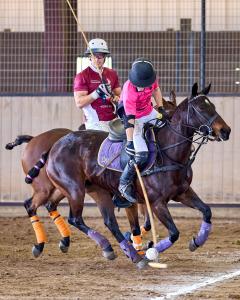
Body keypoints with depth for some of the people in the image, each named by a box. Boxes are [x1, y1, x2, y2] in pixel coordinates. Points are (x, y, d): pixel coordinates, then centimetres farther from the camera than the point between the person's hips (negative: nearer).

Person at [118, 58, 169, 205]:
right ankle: (125, 183, -3)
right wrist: (130, 142, -39)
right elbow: (129, 119, -37)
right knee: (141, 154, -20)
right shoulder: (129, 91, -36)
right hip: (135, 119, -7)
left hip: (149, 113, 7)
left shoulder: (152, 78, -18)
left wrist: (161, 109, 2)